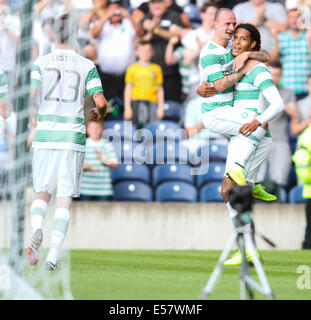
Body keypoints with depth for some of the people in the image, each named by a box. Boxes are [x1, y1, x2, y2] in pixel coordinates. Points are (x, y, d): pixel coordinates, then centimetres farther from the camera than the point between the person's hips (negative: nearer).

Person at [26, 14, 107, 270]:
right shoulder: (87, 66, 1)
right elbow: (101, 102, -5)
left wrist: (32, 116, 13)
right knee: (65, 199, 3)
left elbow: (30, 95, -8)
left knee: (42, 194, 12)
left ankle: (37, 230, -18)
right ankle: (54, 255, -3)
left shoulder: (41, 62, 3)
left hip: (45, 134, 1)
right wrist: (99, 114, 18)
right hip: (73, 136, -1)